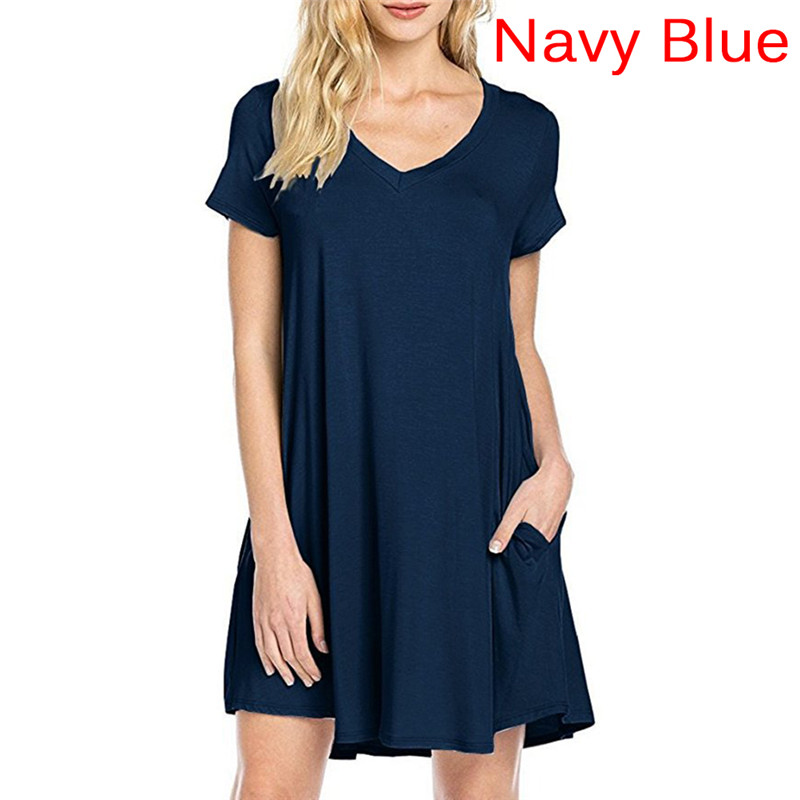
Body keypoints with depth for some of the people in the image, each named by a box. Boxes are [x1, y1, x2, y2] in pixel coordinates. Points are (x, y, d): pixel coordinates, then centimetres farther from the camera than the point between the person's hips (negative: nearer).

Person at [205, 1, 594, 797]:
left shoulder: (523, 132, 6)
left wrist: (553, 463, -7)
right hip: (319, 507, -1)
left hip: (481, 510, 1)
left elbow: (518, 340, 12)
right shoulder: (276, 120, 2)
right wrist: (274, 541, -8)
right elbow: (255, 345, -1)